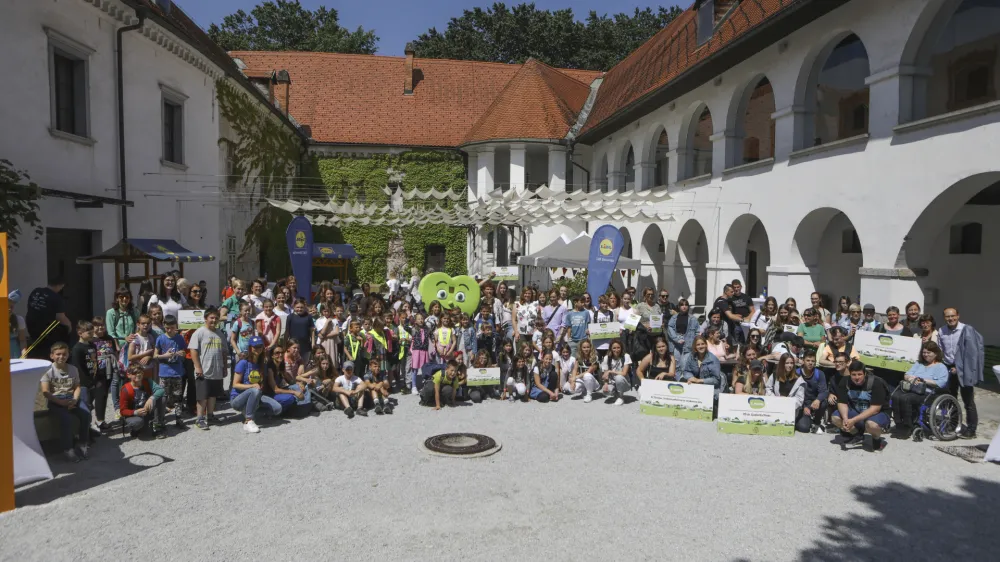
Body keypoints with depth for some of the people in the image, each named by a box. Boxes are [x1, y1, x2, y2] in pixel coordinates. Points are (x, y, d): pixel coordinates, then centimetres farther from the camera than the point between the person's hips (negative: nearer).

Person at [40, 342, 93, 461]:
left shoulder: (73, 369, 8)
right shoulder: (48, 370, -5)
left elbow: (77, 387, 8)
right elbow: (45, 392, -10)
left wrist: (74, 400, -12)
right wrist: (61, 402, -19)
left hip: (70, 398, 4)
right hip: (55, 400, -4)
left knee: (86, 414, -21)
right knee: (66, 418, -31)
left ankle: (82, 443, -3)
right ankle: (67, 449, -16)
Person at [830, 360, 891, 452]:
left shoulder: (876, 383, -23)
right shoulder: (845, 382, -10)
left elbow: (875, 408, -27)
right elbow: (842, 403, -11)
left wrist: (853, 420, -35)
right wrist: (845, 418, -33)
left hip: (878, 413, -5)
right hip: (856, 412, 5)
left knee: (871, 424, -39)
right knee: (835, 418, -18)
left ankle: (877, 439, -2)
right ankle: (856, 434, 10)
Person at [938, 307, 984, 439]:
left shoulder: (967, 330, -13)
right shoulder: (941, 331, 2)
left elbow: (971, 353, -14)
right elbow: (939, 351, 6)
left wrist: (958, 368, -15)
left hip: (963, 370, -5)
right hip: (948, 369, 5)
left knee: (968, 401, 2)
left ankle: (971, 430, 10)